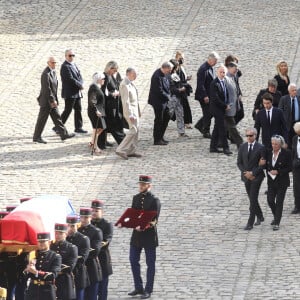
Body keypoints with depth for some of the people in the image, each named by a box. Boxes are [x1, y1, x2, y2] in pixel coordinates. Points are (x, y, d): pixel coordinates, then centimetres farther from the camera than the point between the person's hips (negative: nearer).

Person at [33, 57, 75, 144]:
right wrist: (52, 100, -21)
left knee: (57, 117, 12)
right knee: (42, 119, 0)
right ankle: (36, 137, 9)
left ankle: (63, 134, 15)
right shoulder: (46, 74, -21)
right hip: (46, 101, -9)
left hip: (52, 101, 9)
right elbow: (47, 89, -23)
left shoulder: (53, 72, 10)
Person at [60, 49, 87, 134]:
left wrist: (80, 84, -7)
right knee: (67, 111, -6)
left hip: (77, 92, 9)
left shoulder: (74, 65, 16)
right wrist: (80, 85, -12)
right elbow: (70, 79, -21)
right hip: (69, 93, -9)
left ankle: (78, 127, 15)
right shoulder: (65, 66, -14)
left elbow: (79, 76, 13)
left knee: (78, 110, 10)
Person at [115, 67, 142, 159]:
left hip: (135, 110, 10)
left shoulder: (131, 83, 12)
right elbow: (126, 101, -23)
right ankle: (121, 150, -10)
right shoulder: (125, 85, -20)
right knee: (133, 130, -12)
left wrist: (138, 111, 21)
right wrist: (130, 115, -25)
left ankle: (131, 151, 16)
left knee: (136, 130, 11)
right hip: (130, 110, -10)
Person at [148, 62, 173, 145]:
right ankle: (157, 139, 8)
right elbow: (159, 91, -25)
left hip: (164, 101, 10)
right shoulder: (157, 76, -24)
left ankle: (160, 137, 25)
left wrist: (168, 95, 2)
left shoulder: (165, 75, 6)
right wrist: (168, 97, -13)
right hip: (158, 101, -10)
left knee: (166, 117, 15)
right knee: (159, 120, -1)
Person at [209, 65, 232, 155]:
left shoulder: (224, 81, 8)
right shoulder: (214, 83, -17)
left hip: (222, 108, 8)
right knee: (222, 128, -7)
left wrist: (227, 105, 4)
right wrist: (225, 106, -15)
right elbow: (215, 98, -20)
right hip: (216, 108, -8)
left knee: (218, 128, 13)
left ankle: (213, 147, 20)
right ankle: (225, 148, -4)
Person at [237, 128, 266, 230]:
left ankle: (250, 223, -9)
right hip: (246, 176, 5)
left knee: (253, 200, -9)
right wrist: (245, 173, -7)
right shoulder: (242, 147, 5)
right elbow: (239, 163, 7)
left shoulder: (260, 148, -7)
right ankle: (260, 217, 33)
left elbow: (263, 164, -9)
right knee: (252, 199, 14)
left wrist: (253, 173, -15)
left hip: (256, 176, -5)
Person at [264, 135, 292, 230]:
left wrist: (278, 172, -17)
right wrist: (268, 172, -9)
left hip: (282, 182, -4)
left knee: (279, 202, -3)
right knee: (270, 200, 3)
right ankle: (276, 216, 29)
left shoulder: (286, 153, -9)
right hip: (271, 181, 4)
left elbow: (290, 168, -9)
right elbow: (266, 165, 13)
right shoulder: (269, 153, 4)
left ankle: (277, 223, 2)